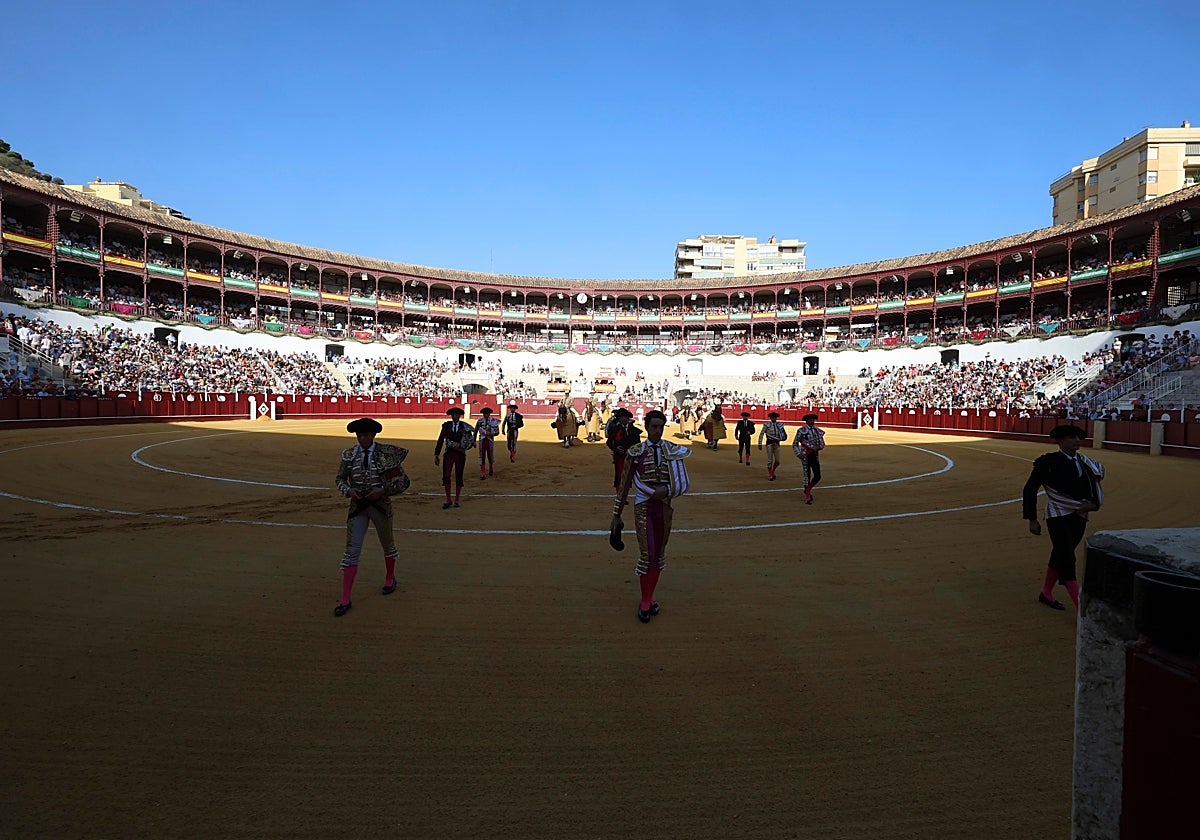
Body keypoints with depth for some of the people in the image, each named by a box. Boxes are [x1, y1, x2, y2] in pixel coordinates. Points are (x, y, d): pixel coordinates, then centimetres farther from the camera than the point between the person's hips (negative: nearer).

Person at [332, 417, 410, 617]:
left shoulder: (387, 453, -9)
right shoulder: (349, 455, -1)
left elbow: (403, 482, -7)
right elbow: (340, 479, 8)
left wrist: (382, 490, -20)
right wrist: (348, 490, -13)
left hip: (380, 505, -1)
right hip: (357, 506, 1)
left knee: (387, 544, 18)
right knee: (352, 550, -4)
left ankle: (390, 578, 46)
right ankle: (345, 599, 0)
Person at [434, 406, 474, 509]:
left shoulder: (465, 427, 1)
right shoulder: (446, 425, 3)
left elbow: (471, 441, 1)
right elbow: (440, 440, 4)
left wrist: (459, 445, -11)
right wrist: (436, 455, 1)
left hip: (460, 454, 0)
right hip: (449, 453, 0)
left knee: (458, 477, 4)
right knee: (446, 476, -8)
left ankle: (457, 500, 15)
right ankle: (448, 500, 2)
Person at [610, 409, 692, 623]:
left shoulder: (673, 451, 2)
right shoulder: (636, 452, -4)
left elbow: (684, 483, 1)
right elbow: (624, 485, 0)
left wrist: (666, 490, -17)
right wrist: (616, 516, 1)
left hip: (665, 507, 3)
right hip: (643, 507, -3)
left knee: (659, 554, 11)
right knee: (647, 554, -9)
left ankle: (650, 596, 27)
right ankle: (645, 601, 7)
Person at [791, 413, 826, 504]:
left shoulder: (818, 431, 9)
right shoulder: (801, 430, -4)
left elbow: (822, 444, 11)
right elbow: (795, 444, -1)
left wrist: (817, 447, -11)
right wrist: (798, 454, -13)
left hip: (815, 455, 4)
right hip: (805, 455, -4)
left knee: (817, 476, -1)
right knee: (807, 475, -3)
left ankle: (808, 490, 27)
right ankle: (807, 497, 6)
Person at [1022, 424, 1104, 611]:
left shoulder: (1084, 462, 6)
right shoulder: (1048, 462, -10)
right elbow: (1030, 489, -8)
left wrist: (1093, 504, -7)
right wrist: (1032, 519, -10)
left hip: (1079, 517, 6)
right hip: (1058, 517, -6)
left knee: (1060, 556, 18)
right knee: (1067, 561, -10)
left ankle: (1046, 593, 37)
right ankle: (1082, 609, -12)